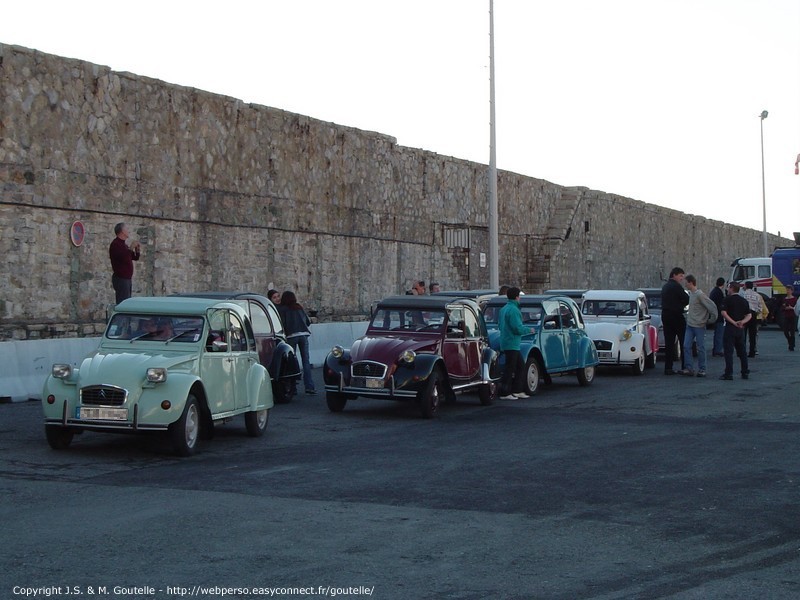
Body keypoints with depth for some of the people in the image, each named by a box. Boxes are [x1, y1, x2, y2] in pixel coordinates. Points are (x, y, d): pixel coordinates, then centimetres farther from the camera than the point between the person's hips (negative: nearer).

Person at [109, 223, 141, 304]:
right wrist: (131, 249, -18)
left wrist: (137, 251, 6)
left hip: (127, 278, 10)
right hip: (121, 278, -10)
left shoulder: (123, 244, 19)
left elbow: (135, 258, 24)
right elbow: (123, 258, -26)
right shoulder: (115, 244, -11)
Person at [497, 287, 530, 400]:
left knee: (520, 367, 15)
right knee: (510, 369, -6)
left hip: (505, 343, 10)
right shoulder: (513, 310, -17)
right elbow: (518, 328, -21)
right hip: (512, 344, -10)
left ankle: (517, 390, 17)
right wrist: (528, 330, -4)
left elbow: (499, 326, 22)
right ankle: (505, 393, -4)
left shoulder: (503, 309, 14)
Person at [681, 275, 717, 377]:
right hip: (689, 325, 8)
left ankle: (702, 369, 9)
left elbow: (712, 306, -17)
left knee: (700, 348, 1)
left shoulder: (699, 295, -17)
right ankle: (689, 368, 3)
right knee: (686, 346, 1)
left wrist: (712, 318, -9)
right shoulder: (691, 293, 9)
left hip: (699, 325, -8)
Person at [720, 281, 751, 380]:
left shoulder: (728, 299, -6)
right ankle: (745, 372, 17)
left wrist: (734, 322, -15)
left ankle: (729, 373, -8)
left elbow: (724, 313, -17)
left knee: (728, 351, -4)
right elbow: (749, 315, 6)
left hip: (730, 327, -6)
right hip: (741, 329, 6)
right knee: (742, 351, 14)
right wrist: (742, 322, -9)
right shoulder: (743, 301, 11)